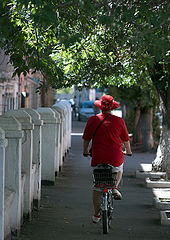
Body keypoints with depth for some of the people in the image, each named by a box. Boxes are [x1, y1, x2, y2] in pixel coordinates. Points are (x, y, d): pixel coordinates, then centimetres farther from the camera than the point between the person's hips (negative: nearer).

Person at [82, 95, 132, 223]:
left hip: (98, 158, 1)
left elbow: (86, 139, 8)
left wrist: (86, 151, 27)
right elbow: (126, 140, 6)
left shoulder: (92, 120, 0)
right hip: (115, 158, -1)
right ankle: (114, 187, 9)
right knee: (119, 170, 34)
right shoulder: (119, 121, -3)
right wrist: (128, 151, 25)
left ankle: (97, 215, 14)